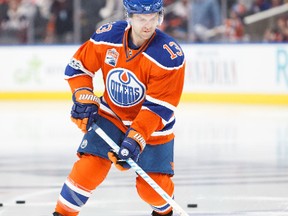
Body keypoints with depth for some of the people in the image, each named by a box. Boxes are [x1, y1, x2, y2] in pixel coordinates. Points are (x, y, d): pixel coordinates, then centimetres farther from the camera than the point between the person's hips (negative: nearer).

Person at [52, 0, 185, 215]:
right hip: (110, 115, 2)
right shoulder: (107, 36, -18)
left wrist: (136, 139, -32)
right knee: (89, 166, -16)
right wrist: (84, 99, -15)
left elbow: (158, 107, -25)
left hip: (153, 125, -2)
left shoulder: (170, 56, -26)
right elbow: (78, 67, -1)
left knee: (153, 187, -1)